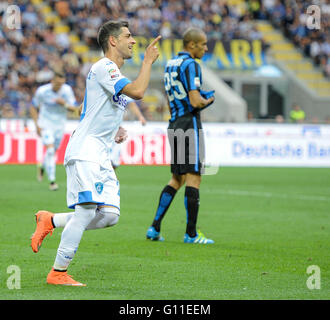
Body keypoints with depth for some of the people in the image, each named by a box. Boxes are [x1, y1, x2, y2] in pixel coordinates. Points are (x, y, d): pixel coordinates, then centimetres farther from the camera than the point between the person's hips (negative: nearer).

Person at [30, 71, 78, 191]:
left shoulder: (67, 90, -12)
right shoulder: (42, 91, -16)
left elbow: (74, 108, -9)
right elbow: (33, 108, -3)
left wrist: (65, 104, -30)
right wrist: (37, 125, -10)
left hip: (60, 124, 3)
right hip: (46, 124, -3)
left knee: (53, 151, 14)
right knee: (50, 149, -19)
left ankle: (42, 167, 47)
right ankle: (52, 181, -17)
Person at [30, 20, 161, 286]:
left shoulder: (114, 73, 20)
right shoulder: (104, 67, -11)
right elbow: (137, 91, -26)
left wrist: (116, 130, 14)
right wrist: (148, 60, -13)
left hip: (101, 155, 9)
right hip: (84, 151, -9)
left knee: (110, 216, -2)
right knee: (87, 211, -16)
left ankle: (50, 221, 14)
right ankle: (58, 273, -8)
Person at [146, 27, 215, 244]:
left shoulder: (171, 64, 16)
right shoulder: (190, 65, -12)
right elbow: (195, 101, -20)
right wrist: (208, 100, 0)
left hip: (174, 124, 9)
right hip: (189, 124, -9)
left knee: (177, 179, 14)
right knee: (193, 177, -5)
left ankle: (155, 228, 9)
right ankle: (191, 234, -4)